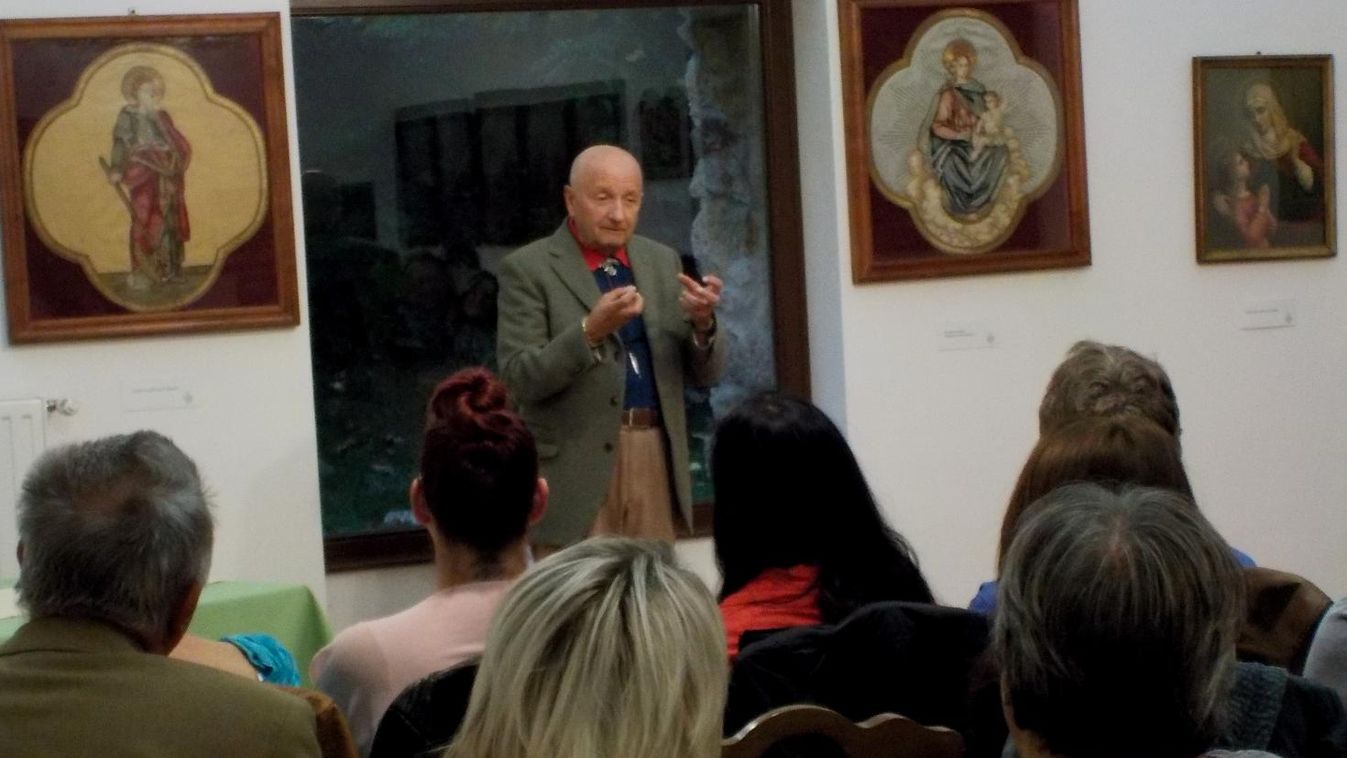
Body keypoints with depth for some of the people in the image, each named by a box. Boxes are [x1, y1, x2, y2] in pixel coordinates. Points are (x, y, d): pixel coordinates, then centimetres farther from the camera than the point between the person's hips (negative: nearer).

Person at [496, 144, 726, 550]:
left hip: (655, 460, 5)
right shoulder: (528, 269, -4)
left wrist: (703, 322, -11)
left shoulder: (662, 261, 12)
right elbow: (520, 379, -12)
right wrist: (591, 331, -26)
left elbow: (704, 372, 11)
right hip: (576, 470, -5)